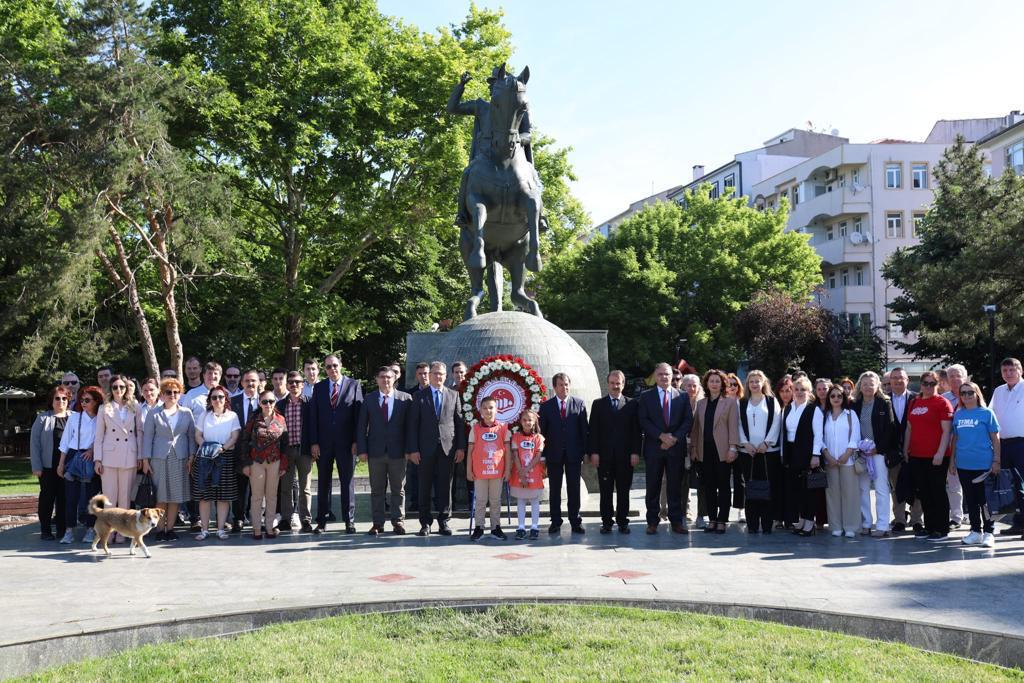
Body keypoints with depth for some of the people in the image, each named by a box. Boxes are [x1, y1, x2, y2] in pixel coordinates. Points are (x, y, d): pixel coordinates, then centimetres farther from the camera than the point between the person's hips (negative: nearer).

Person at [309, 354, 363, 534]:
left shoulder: (354, 385, 1)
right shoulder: (319, 387, 7)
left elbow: (359, 414, -2)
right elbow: (313, 416, 5)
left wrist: (356, 441, -8)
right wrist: (313, 442, -3)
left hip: (346, 443, -2)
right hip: (323, 443, 2)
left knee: (347, 482, 5)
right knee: (323, 483, 7)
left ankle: (349, 521, 13)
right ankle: (321, 521, 14)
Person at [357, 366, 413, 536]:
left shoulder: (405, 398, 1)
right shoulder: (368, 399, 5)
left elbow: (409, 425, 1)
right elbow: (361, 426, 4)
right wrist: (362, 450, -4)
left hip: (398, 451, -1)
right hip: (375, 451, 1)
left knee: (398, 489, 6)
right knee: (377, 489, 7)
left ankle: (398, 522, 15)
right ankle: (377, 523, 13)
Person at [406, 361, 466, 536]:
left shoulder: (454, 395, 9)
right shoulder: (419, 396, 5)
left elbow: (460, 422, 7)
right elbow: (412, 425, 1)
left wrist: (461, 447, 1)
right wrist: (412, 449, -6)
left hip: (447, 448, 1)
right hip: (426, 449, -1)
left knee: (445, 487, 4)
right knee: (425, 487, 4)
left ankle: (443, 522, 12)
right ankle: (425, 523, 12)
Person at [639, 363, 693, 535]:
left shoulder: (683, 396, 10)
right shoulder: (646, 397, 6)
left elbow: (688, 420, 3)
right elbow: (643, 421, -3)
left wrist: (675, 438, -10)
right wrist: (661, 436, -14)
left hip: (676, 447, 1)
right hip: (654, 447, -1)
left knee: (676, 486, 4)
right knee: (653, 487, 3)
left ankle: (676, 521, 11)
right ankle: (652, 522, 10)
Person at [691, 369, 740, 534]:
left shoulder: (730, 402, 3)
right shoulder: (700, 403, 14)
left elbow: (733, 426, -4)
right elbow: (696, 427, 14)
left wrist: (732, 447, -12)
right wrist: (694, 447, 8)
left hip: (722, 450, -4)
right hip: (705, 451, 4)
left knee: (723, 486, 2)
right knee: (709, 487, 5)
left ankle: (722, 521, 7)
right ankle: (712, 520, 12)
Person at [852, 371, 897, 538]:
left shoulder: (885, 403, 0)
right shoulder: (855, 405, 9)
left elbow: (890, 429, -5)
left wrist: (877, 448, -11)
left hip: (879, 451, -4)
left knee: (881, 489, -4)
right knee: (863, 489, 6)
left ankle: (882, 526, -2)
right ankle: (866, 523, 13)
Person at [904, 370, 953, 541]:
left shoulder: (942, 403, -4)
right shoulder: (914, 403, 13)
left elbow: (946, 431, -10)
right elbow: (909, 428, 18)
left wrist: (940, 453, -17)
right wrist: (905, 450, 13)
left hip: (936, 457, -6)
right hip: (916, 456, 6)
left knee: (937, 492, 1)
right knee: (923, 493, 10)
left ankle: (942, 529, 9)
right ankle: (929, 526, 20)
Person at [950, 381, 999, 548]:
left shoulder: (986, 413, -2)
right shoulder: (958, 414, 8)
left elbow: (995, 439, -2)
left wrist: (996, 460, -6)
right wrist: (952, 459, 11)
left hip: (983, 465, -4)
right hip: (963, 465, 4)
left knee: (984, 500, 0)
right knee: (970, 499, 11)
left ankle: (988, 532, 10)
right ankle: (976, 531, 21)